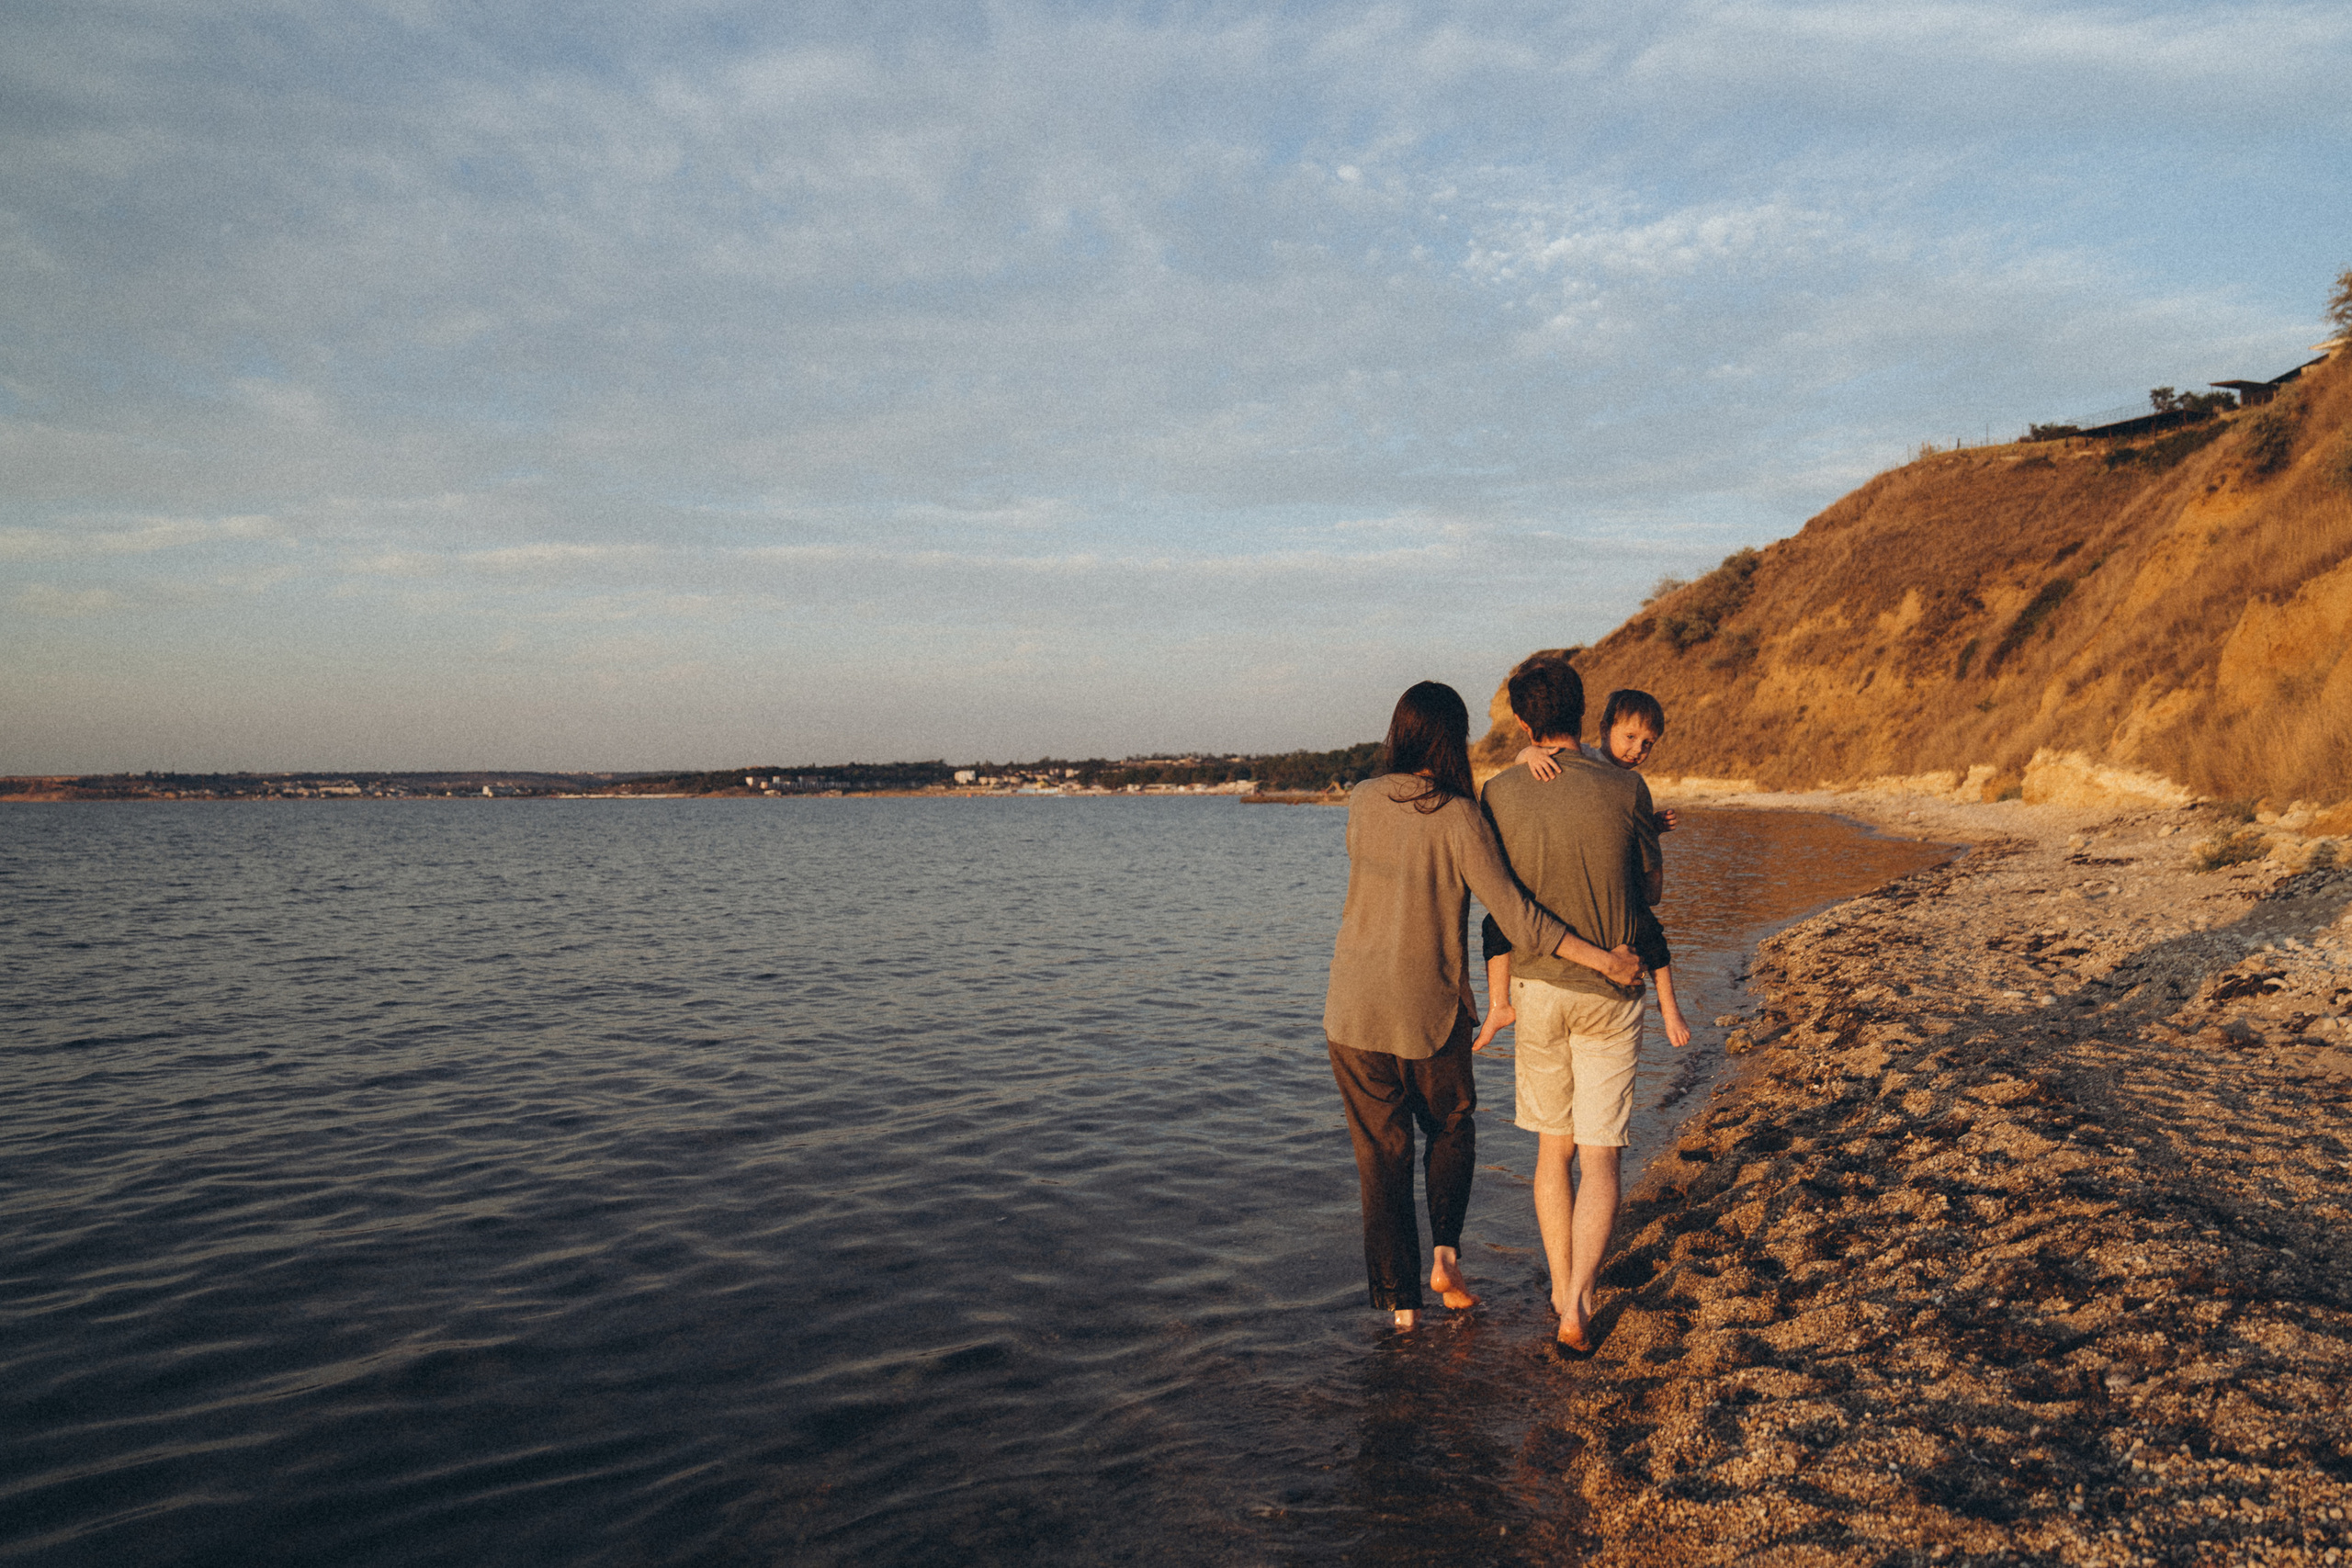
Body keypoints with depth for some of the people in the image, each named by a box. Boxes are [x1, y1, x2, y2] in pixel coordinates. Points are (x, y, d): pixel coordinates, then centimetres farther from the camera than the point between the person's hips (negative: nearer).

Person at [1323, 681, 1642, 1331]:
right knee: (1452, 1129, 25)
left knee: (1381, 1154, 11)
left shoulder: (1361, 801, -4)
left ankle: (1400, 1300, 14)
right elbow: (1514, 916, -19)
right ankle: (1445, 1251, 12)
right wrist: (1604, 960, -12)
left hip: (1354, 1012, 2)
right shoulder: (1460, 817, -15)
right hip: (1433, 1012, -2)